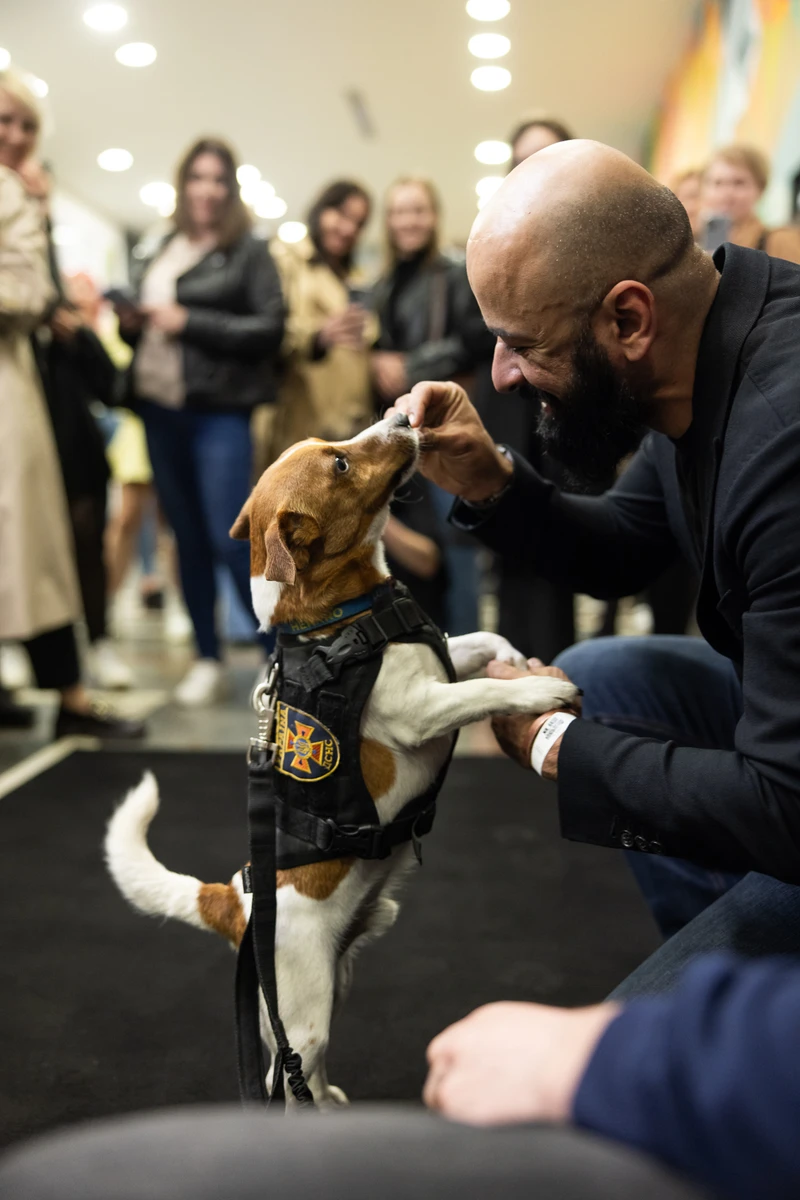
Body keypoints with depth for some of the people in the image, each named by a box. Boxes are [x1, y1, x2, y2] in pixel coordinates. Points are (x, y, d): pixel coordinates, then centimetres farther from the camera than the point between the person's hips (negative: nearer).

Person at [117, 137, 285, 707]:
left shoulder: (250, 251, 0)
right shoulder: (163, 251, 16)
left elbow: (271, 328, -10)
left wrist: (189, 322, -13)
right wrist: (132, 322, 0)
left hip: (220, 411, -6)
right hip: (160, 408, 6)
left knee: (231, 538, -11)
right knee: (188, 538, 9)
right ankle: (208, 660, 19)